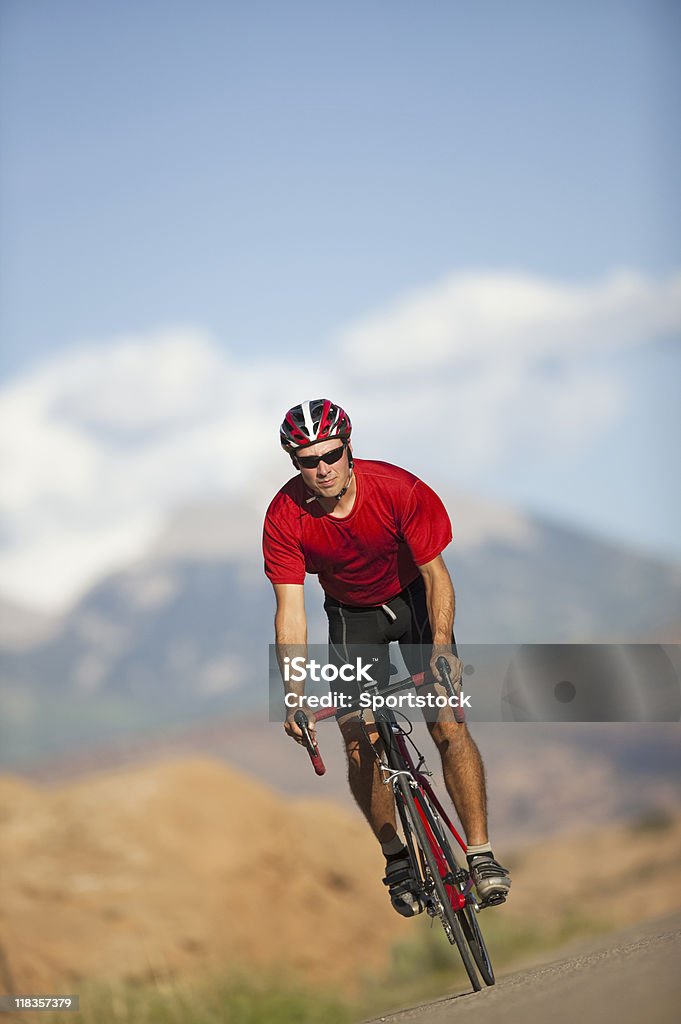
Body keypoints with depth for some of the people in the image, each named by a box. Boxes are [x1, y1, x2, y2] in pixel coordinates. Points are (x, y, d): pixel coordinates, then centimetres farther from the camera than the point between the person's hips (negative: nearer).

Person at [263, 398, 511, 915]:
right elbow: (290, 610, -25)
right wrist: (295, 696, -35)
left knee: (449, 725, -15)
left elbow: (436, 574, -23)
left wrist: (441, 645, -38)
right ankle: (396, 858, 9)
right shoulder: (285, 517, -25)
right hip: (351, 616, 2)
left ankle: (481, 853, -9)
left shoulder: (399, 489, -29)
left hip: (413, 599, -1)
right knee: (361, 742, -8)